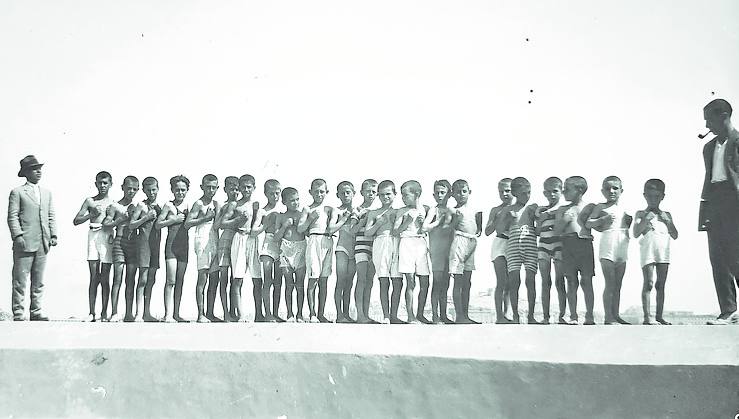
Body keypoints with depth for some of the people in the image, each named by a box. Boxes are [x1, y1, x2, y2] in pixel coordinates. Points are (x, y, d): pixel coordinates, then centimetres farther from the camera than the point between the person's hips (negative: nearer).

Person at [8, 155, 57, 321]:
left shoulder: (47, 193, 19)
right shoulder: (17, 192, 2)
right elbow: (12, 216, -3)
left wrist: (53, 235, 5)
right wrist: (18, 235, -14)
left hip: (43, 244, 5)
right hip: (24, 243, -5)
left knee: (38, 281, 9)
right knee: (20, 280, -3)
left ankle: (36, 311, 14)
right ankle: (18, 312, 2)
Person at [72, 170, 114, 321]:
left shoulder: (113, 203, 9)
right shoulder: (90, 201, 11)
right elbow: (76, 221, 6)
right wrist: (92, 214, -6)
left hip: (107, 237, -1)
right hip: (93, 236, 1)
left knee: (105, 278, 1)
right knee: (94, 277, -1)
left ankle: (104, 313, 6)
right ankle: (92, 313, 2)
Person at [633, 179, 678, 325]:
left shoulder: (666, 215, 15)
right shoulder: (641, 214, 4)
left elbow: (675, 236, 10)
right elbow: (636, 234, -7)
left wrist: (667, 220, -1)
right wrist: (646, 219, -14)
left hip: (663, 253, 4)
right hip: (647, 252, -4)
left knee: (661, 285, 6)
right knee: (648, 284, -9)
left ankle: (659, 315, 12)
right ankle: (647, 317, -10)